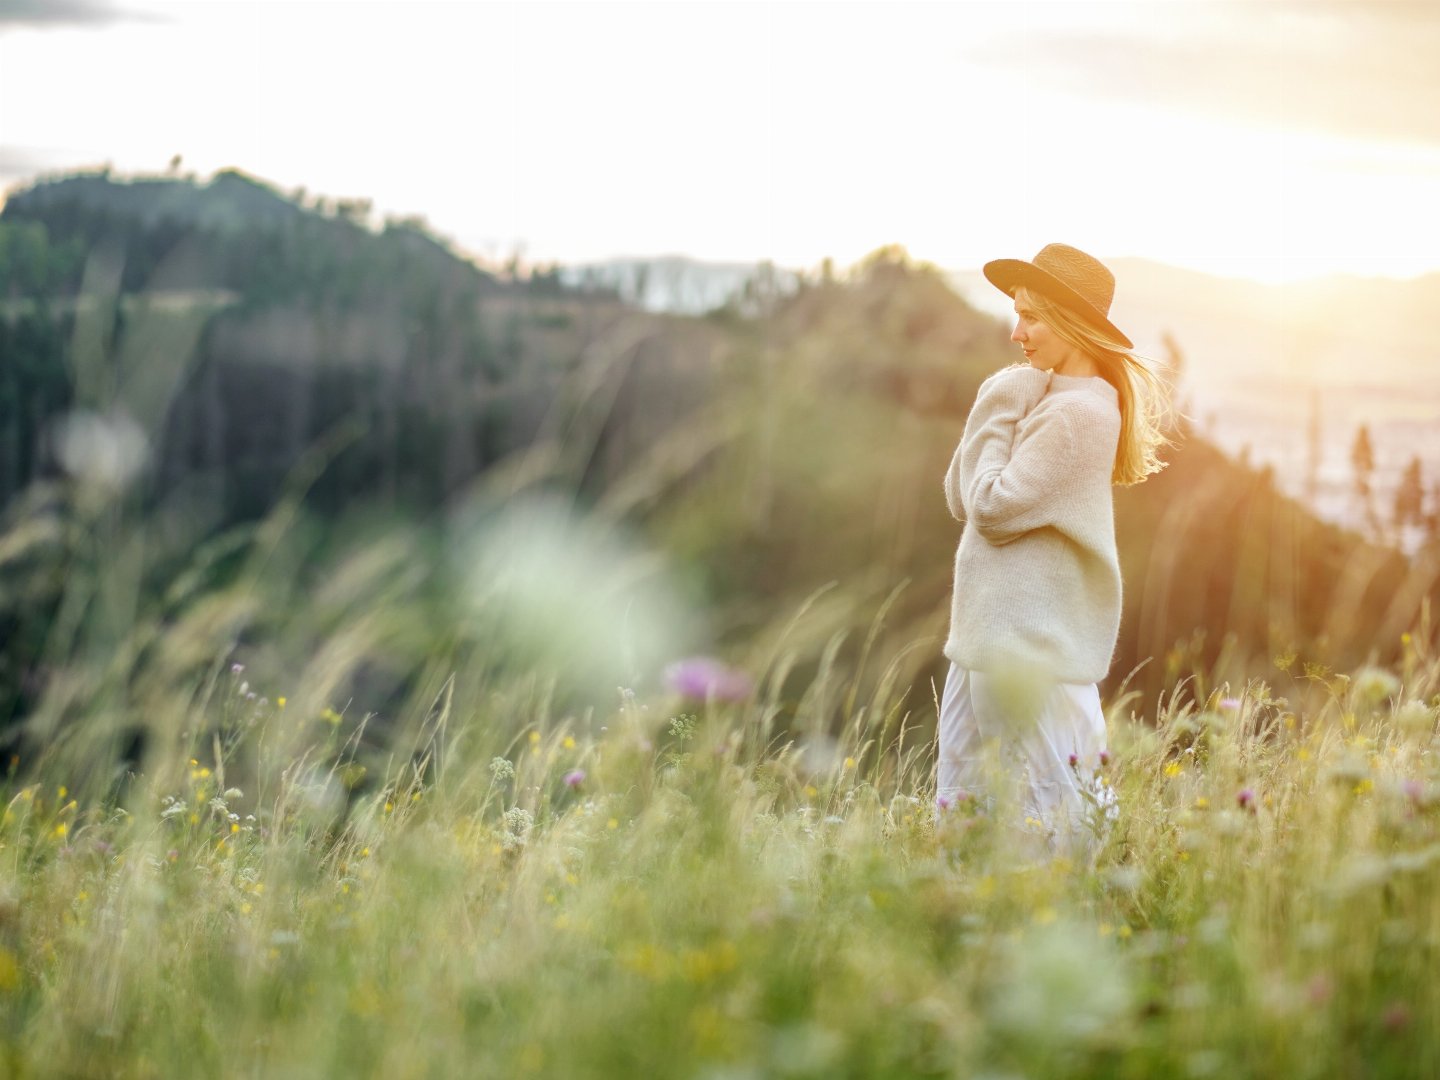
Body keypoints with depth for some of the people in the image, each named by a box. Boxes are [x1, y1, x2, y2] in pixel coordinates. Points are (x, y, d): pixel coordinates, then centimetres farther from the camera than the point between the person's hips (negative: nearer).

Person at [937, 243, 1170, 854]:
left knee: (1042, 815, -4)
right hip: (991, 633, 10)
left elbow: (993, 509, -18)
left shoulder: (1079, 412, -16)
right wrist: (998, 413, 3)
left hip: (1033, 643, -10)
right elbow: (960, 501, 12)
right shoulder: (1043, 401, 15)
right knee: (960, 804, 14)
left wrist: (996, 417, -7)